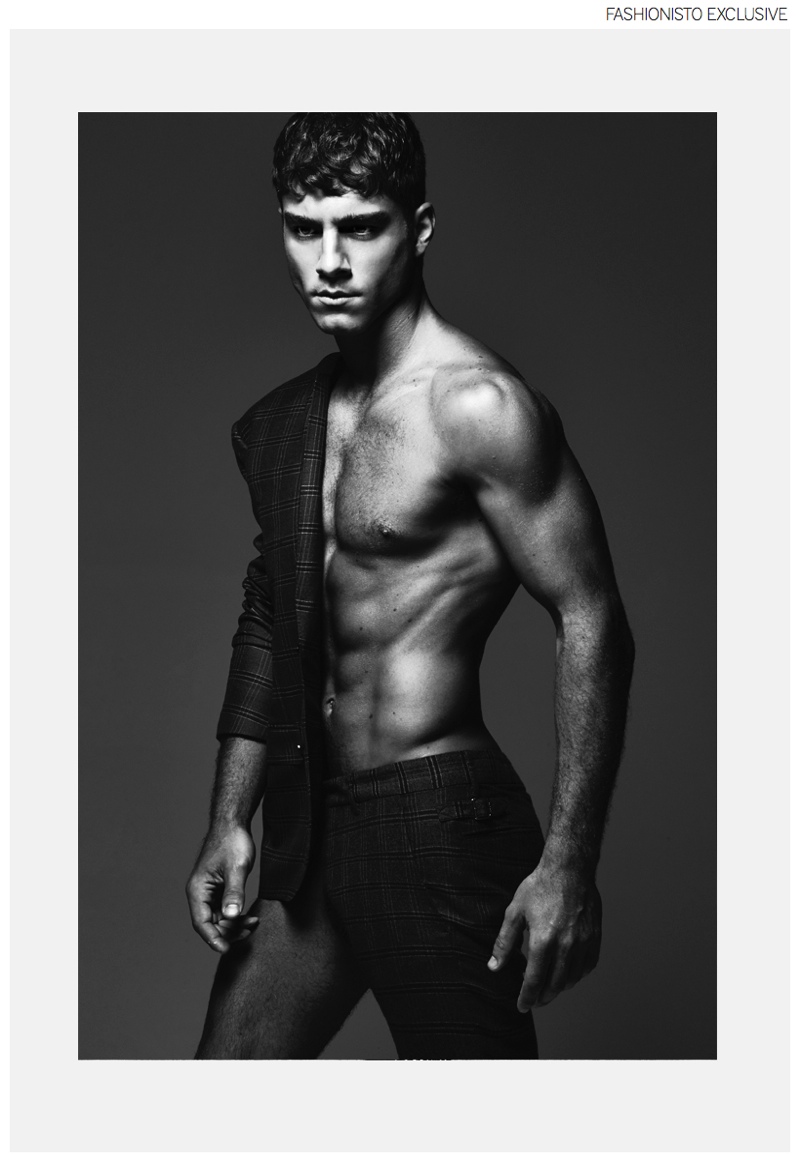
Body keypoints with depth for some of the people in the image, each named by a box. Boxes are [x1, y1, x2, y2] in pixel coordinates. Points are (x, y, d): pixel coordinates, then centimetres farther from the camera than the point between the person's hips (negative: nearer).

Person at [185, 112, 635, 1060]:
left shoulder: (477, 407, -14)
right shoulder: (277, 427, 10)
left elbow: (591, 624, -16)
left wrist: (568, 864, -18)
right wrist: (229, 821, 15)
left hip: (440, 820, -7)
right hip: (311, 826, 7)